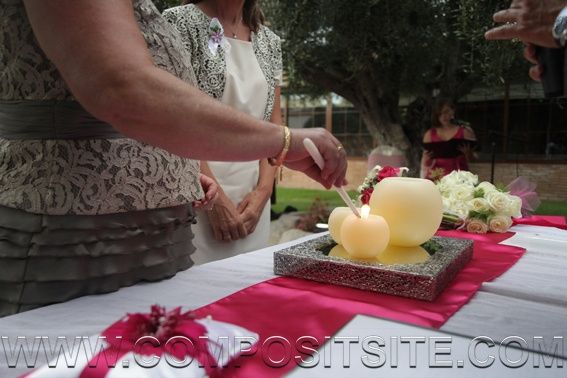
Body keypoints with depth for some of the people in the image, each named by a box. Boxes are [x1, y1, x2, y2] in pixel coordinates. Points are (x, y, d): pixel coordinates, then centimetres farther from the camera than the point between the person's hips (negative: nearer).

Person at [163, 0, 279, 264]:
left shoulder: (270, 42, 13)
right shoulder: (181, 22, -3)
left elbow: (274, 126, 11)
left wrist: (262, 192, -2)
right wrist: (215, 198, -14)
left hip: (253, 201, 5)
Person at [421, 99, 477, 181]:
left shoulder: (465, 132, 8)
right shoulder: (430, 134, 9)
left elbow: (472, 159, 10)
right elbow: (425, 164, 12)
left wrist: (467, 152, -10)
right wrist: (427, 158, -9)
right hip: (435, 177, 1)